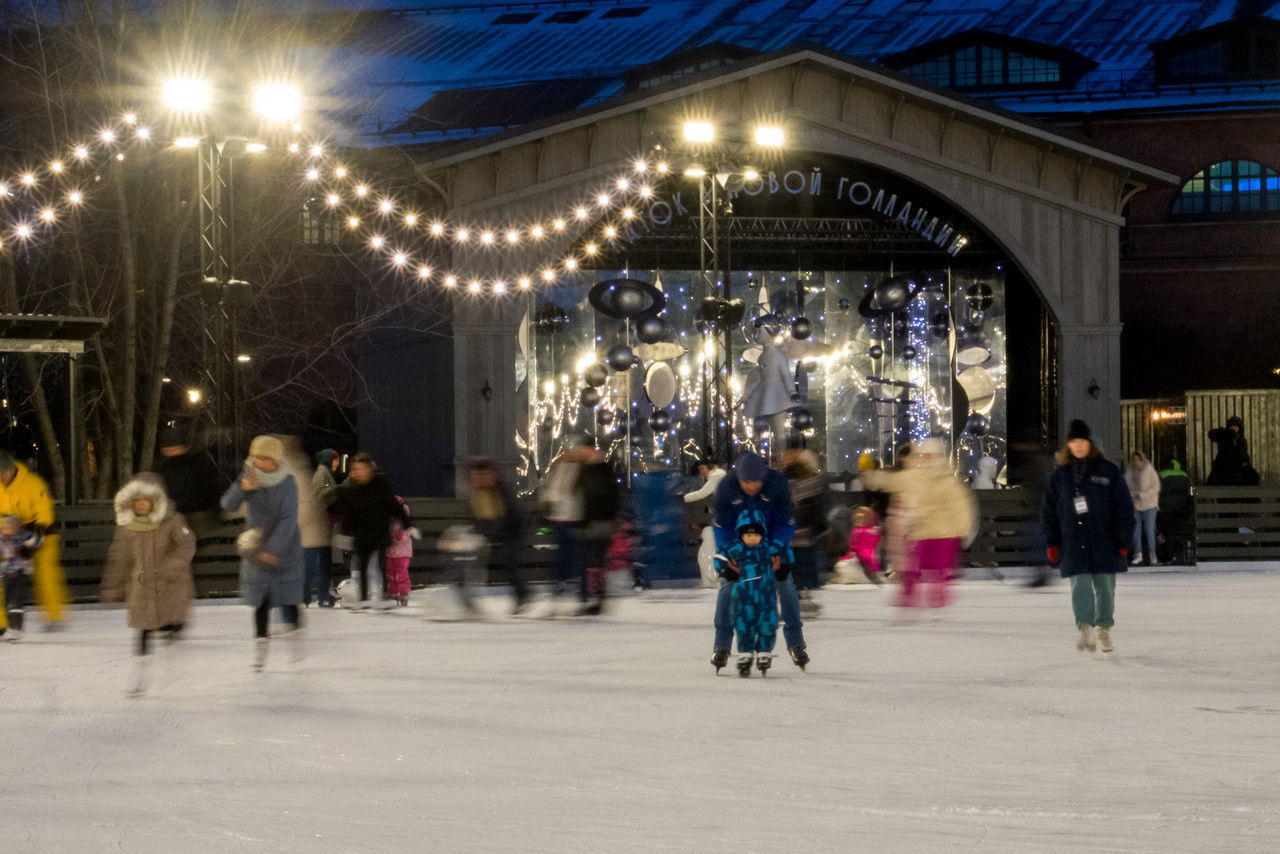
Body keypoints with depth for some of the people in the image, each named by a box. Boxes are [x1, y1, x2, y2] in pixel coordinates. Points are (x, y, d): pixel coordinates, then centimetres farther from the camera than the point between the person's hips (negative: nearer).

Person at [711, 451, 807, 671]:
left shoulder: (777, 483, -25)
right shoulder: (726, 486, -24)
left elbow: (786, 521, -15)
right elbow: (721, 525, -13)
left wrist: (777, 550, -24)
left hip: (772, 537, 0)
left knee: (785, 585, -7)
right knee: (727, 585, -9)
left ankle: (795, 642, 4)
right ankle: (722, 645, 0)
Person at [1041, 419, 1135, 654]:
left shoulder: (1107, 471, 2)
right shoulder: (1060, 476, 9)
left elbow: (1124, 507, 3)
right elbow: (1049, 511, 14)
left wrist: (1123, 540, -3)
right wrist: (1052, 543, 7)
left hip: (1104, 542, -1)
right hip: (1073, 544, 1)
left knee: (1105, 586, 5)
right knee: (1080, 586, -11)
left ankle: (1104, 629, 20)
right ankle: (1085, 630, -18)